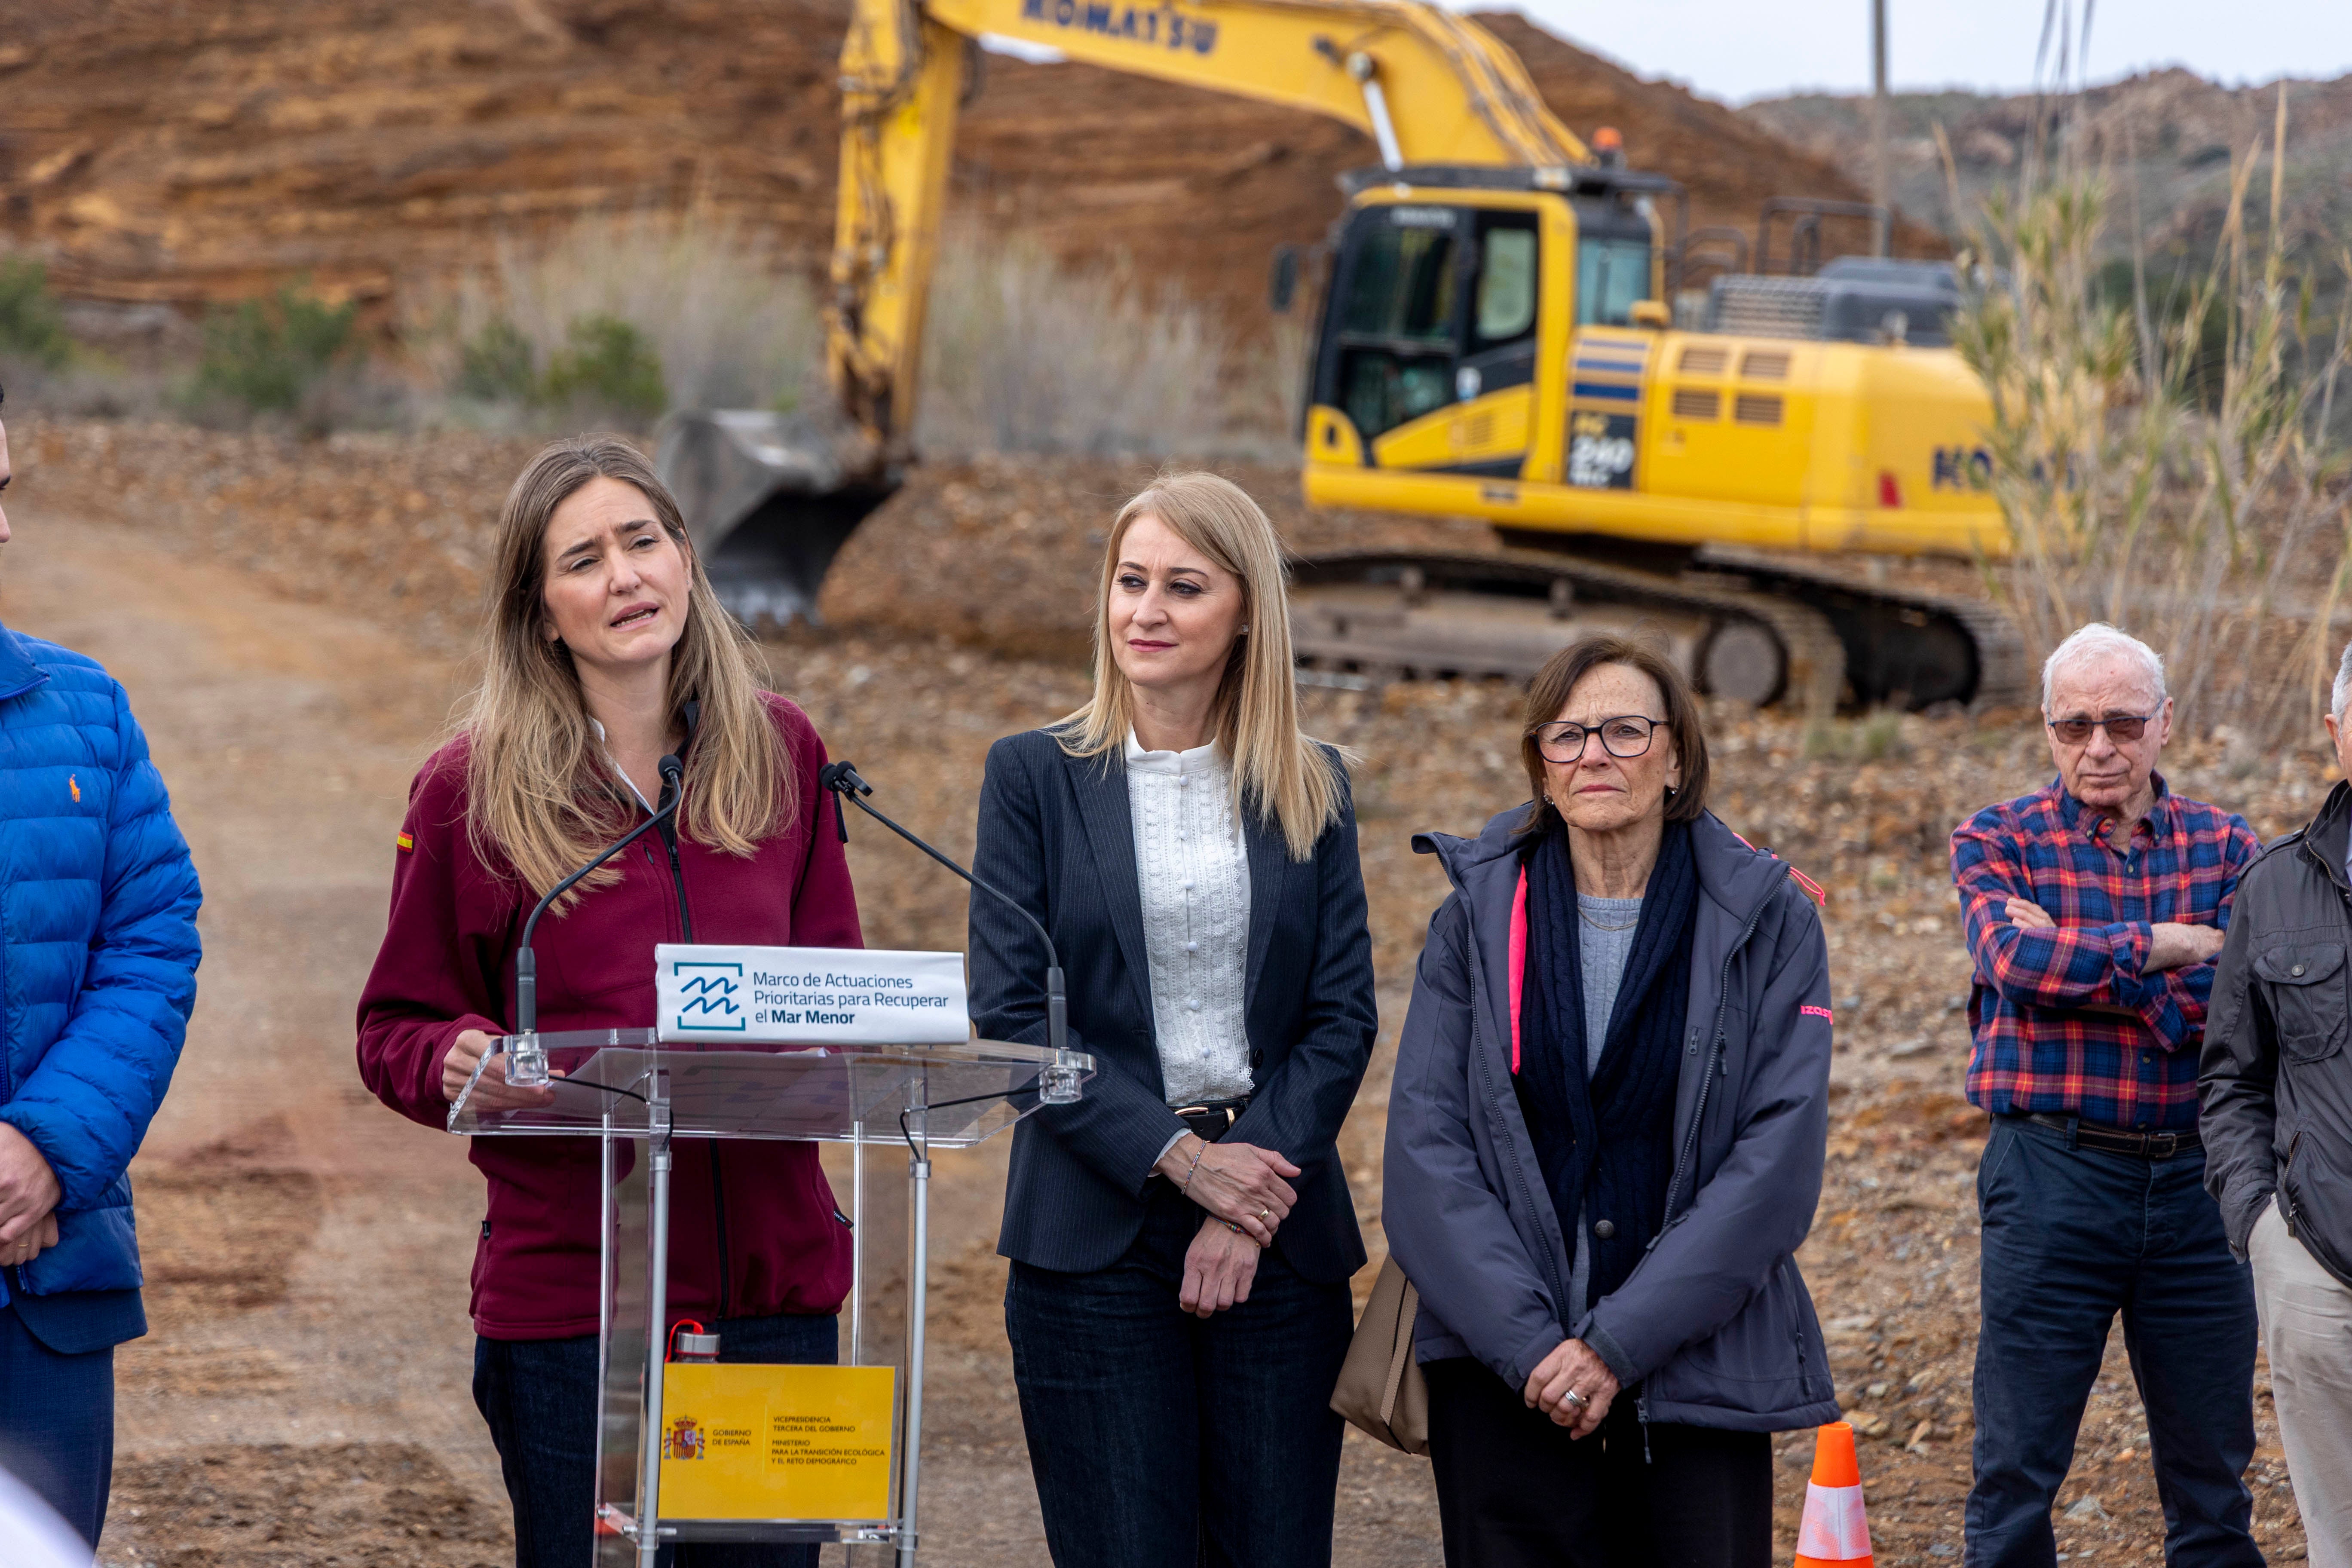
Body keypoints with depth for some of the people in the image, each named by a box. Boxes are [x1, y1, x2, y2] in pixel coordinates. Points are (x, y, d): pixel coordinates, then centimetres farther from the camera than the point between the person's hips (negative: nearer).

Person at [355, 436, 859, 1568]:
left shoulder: (780, 752, 6)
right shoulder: (473, 790, -3)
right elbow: (393, 1029, 4)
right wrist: (459, 1060, -18)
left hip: (772, 1275, 3)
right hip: (568, 1292, -3)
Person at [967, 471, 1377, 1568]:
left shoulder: (1310, 789, 10)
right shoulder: (1035, 776, 3)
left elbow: (1342, 1016, 5)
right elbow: (1009, 1017, -3)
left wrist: (1255, 1198, -9)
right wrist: (1176, 1157, -12)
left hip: (1281, 1240, 2)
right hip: (1094, 1240, -2)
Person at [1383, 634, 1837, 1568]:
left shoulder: (1766, 921, 1)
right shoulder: (1479, 920, 4)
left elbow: (1778, 1158, -6)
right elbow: (1426, 1150, -2)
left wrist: (1620, 1343, -13)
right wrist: (1529, 1344, -14)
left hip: (1700, 1376, -1)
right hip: (1502, 1377, 1)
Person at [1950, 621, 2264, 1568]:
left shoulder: (2224, 849, 7)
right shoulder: (1999, 842, 3)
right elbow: (2013, 959, -17)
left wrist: (2076, 958, -13)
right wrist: (2167, 946, -12)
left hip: (2193, 1178, 2)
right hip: (2050, 1177, -2)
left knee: (2211, 1466, 8)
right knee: (2017, 1468, 1)